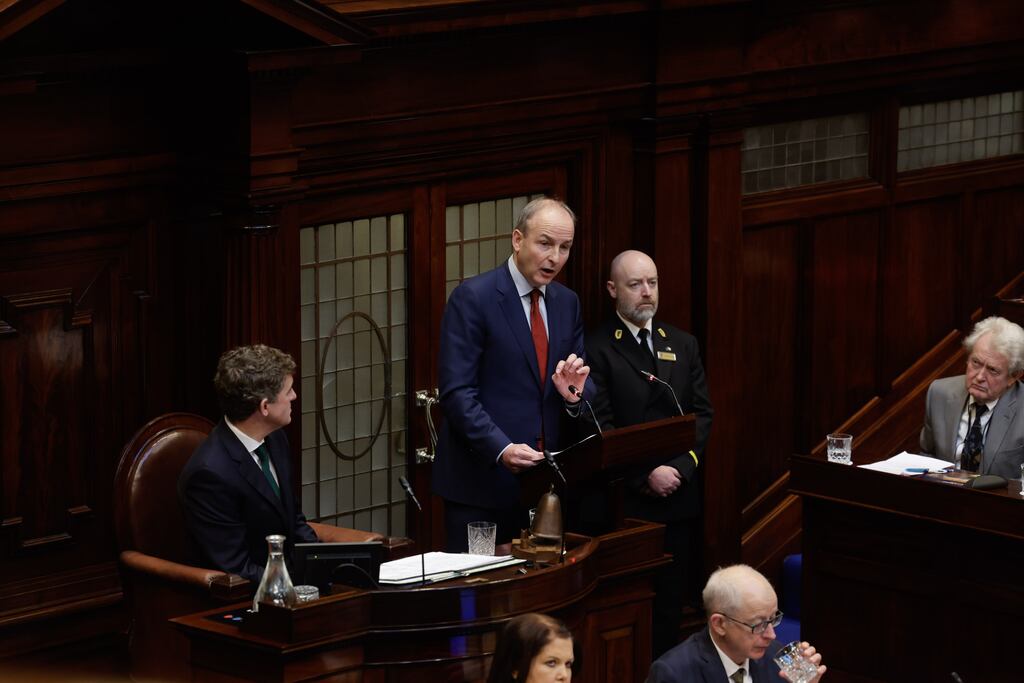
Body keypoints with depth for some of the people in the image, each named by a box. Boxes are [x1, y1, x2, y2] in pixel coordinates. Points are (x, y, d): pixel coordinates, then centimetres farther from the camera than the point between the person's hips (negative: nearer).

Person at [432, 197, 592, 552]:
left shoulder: (567, 302, 11)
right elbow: (456, 391, -14)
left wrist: (575, 393, -10)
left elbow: (582, 384, 15)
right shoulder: (472, 297, -9)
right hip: (482, 480, -6)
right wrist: (501, 449, -26)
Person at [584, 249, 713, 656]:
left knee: (671, 601, 6)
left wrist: (680, 467, -6)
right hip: (623, 500, -5)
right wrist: (646, 475, -15)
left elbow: (702, 413, 9)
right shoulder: (597, 348, -4)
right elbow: (600, 426, -10)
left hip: (678, 496, 5)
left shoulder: (683, 345, 13)